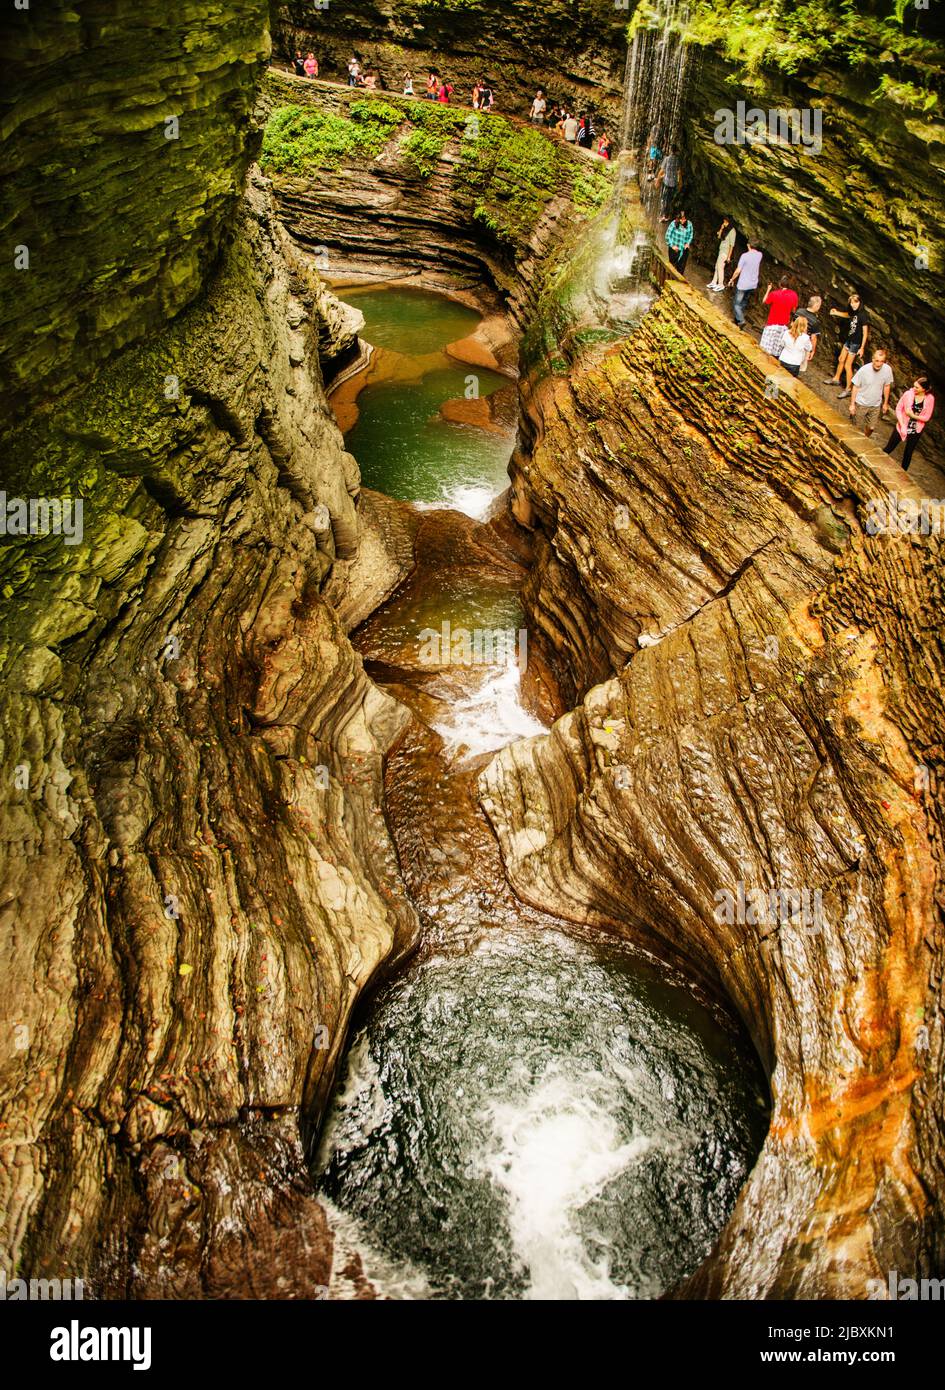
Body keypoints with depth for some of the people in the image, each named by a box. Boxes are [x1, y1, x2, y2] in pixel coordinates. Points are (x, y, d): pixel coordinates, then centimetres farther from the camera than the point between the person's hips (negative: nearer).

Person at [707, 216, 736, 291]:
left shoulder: (732, 231, -15)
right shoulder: (725, 230, 8)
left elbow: (732, 244, -17)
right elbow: (718, 237, 11)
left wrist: (729, 256, -19)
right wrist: (721, 229, -3)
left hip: (726, 251, -8)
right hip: (721, 250, 8)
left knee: (720, 267, -8)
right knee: (717, 266, 11)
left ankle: (721, 285, -1)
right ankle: (714, 282, 19)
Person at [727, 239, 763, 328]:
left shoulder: (745, 256, -20)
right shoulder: (759, 255, -4)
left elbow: (738, 271, -15)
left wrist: (732, 280, -2)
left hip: (742, 284, -6)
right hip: (753, 285, 6)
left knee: (737, 303, 4)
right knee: (744, 302, 23)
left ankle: (741, 320, -12)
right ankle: (739, 318, 35)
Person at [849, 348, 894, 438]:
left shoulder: (888, 369, -16)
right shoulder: (864, 370, -24)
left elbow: (887, 386, 0)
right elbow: (855, 387, -12)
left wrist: (885, 403, 9)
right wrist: (852, 404, -8)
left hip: (876, 405, 3)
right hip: (861, 404, -3)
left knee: (871, 428, 14)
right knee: (858, 428, 12)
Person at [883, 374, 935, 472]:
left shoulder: (930, 399, -14)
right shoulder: (908, 394, -17)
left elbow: (927, 417, -8)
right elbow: (898, 409, -9)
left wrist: (913, 416, -23)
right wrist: (902, 425, -17)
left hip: (916, 431, 1)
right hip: (902, 427, -1)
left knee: (908, 452, 17)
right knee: (889, 448, 8)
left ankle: (903, 472, 36)